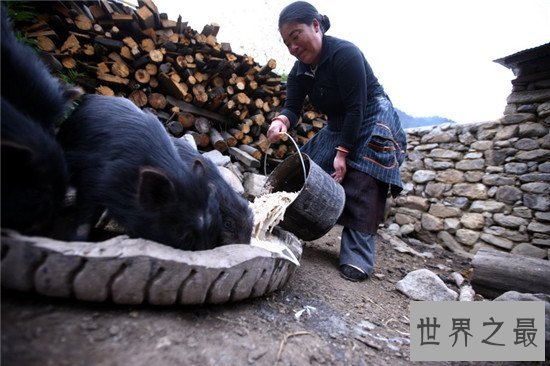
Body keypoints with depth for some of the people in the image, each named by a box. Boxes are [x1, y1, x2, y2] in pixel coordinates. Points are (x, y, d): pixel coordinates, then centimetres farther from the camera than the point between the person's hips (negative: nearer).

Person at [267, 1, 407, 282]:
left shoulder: (344, 54, -22)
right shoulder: (299, 71, 0)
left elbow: (357, 108, -25)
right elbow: (292, 106, -10)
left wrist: (342, 153, -27)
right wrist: (281, 121, -34)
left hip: (372, 122, -7)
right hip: (339, 127, 8)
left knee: (361, 191, -17)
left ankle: (358, 257, -13)